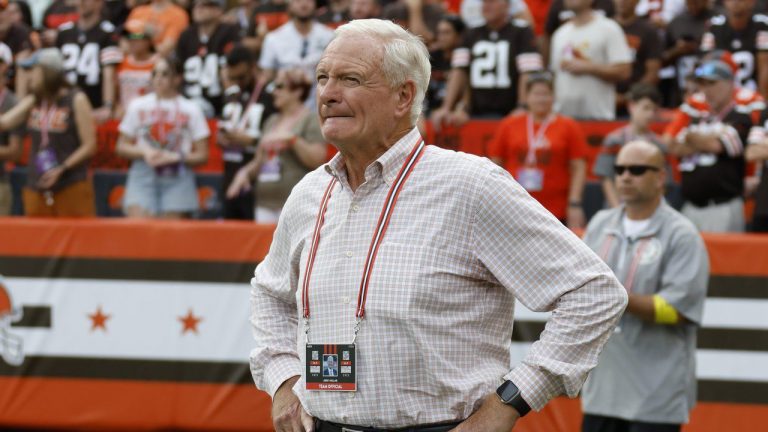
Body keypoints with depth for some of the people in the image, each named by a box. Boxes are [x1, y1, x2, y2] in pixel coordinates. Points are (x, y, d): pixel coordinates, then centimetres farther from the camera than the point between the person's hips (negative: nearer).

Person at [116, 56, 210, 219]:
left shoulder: (191, 110, 5)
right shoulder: (138, 106, 9)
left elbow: (202, 155, 4)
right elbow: (122, 147, 12)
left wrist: (176, 157, -13)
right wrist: (144, 152, -7)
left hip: (177, 180, -1)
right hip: (143, 176, 1)